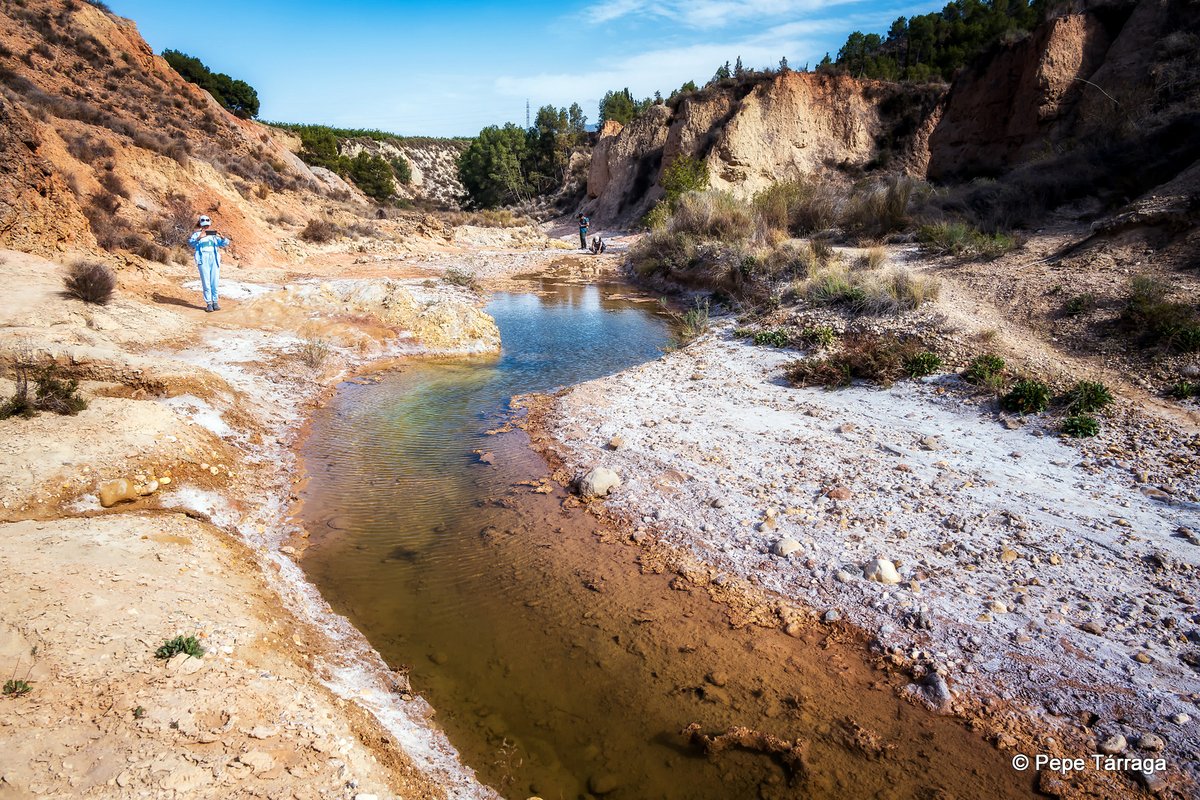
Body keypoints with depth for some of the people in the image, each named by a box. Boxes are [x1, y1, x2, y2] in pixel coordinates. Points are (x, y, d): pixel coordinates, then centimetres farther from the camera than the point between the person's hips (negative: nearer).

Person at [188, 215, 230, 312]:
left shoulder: (214, 235, 20)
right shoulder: (197, 234, 12)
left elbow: (225, 243, 10)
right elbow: (191, 242, -7)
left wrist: (222, 237, -11)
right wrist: (199, 238, -25)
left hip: (214, 258, 2)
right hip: (203, 259, -2)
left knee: (214, 282, 0)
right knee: (206, 282, -6)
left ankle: (215, 302, 7)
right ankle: (208, 303, -4)